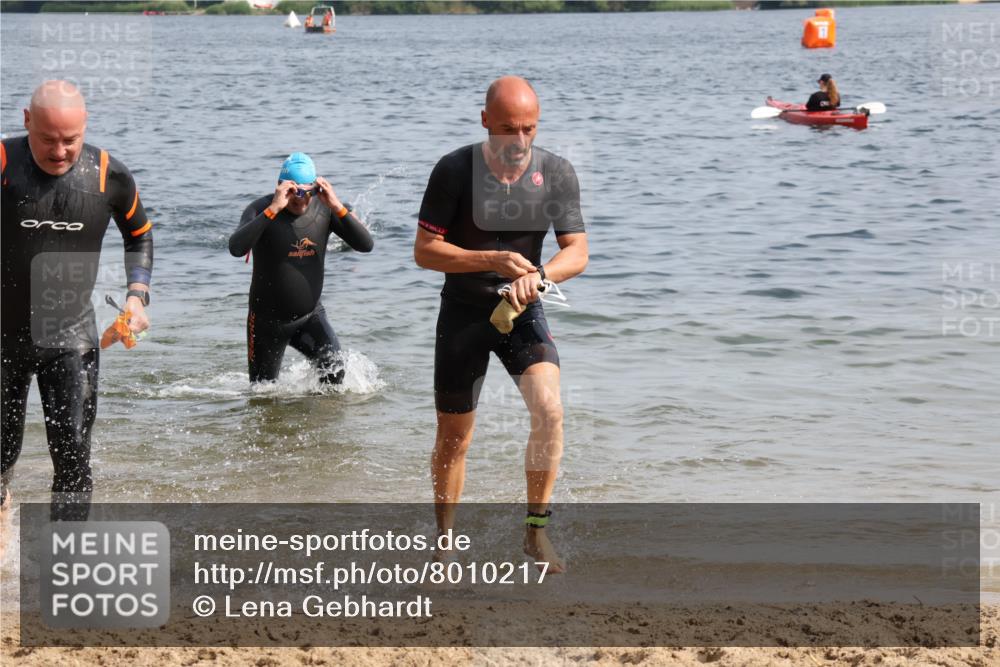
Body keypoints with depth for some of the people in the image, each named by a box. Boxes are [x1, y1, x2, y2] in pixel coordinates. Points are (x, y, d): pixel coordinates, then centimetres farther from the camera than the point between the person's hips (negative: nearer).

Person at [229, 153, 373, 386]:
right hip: (268, 320, -2)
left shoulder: (324, 209, -9)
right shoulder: (260, 210, -17)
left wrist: (337, 207, -29)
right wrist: (274, 209, -40)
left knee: (334, 370, -21)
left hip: (310, 315, 2)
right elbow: (236, 248, -37)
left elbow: (365, 244, -17)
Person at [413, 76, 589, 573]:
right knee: (454, 437, 7)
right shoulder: (455, 170, -13)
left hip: (523, 310, 1)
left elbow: (577, 252, -9)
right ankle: (444, 543, 26)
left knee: (548, 409, -22)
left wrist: (537, 275, -30)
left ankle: (536, 531, -10)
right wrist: (494, 260, -25)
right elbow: (425, 251, -12)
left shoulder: (556, 173, -7)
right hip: (464, 312, -1)